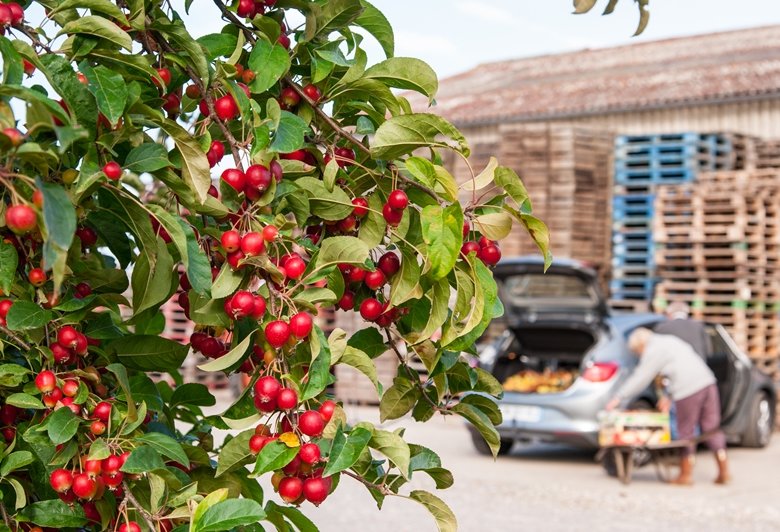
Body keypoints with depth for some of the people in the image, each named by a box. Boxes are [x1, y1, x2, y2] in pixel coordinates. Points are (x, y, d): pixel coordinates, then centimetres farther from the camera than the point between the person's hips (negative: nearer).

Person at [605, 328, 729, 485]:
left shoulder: (653, 351, -2)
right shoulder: (669, 340, 25)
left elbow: (639, 379, -3)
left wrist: (618, 398, 3)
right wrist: (668, 395, 26)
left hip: (688, 390, -8)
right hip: (707, 382, 8)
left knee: (686, 431, 4)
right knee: (712, 428, 11)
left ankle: (686, 474, 12)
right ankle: (724, 472, 11)